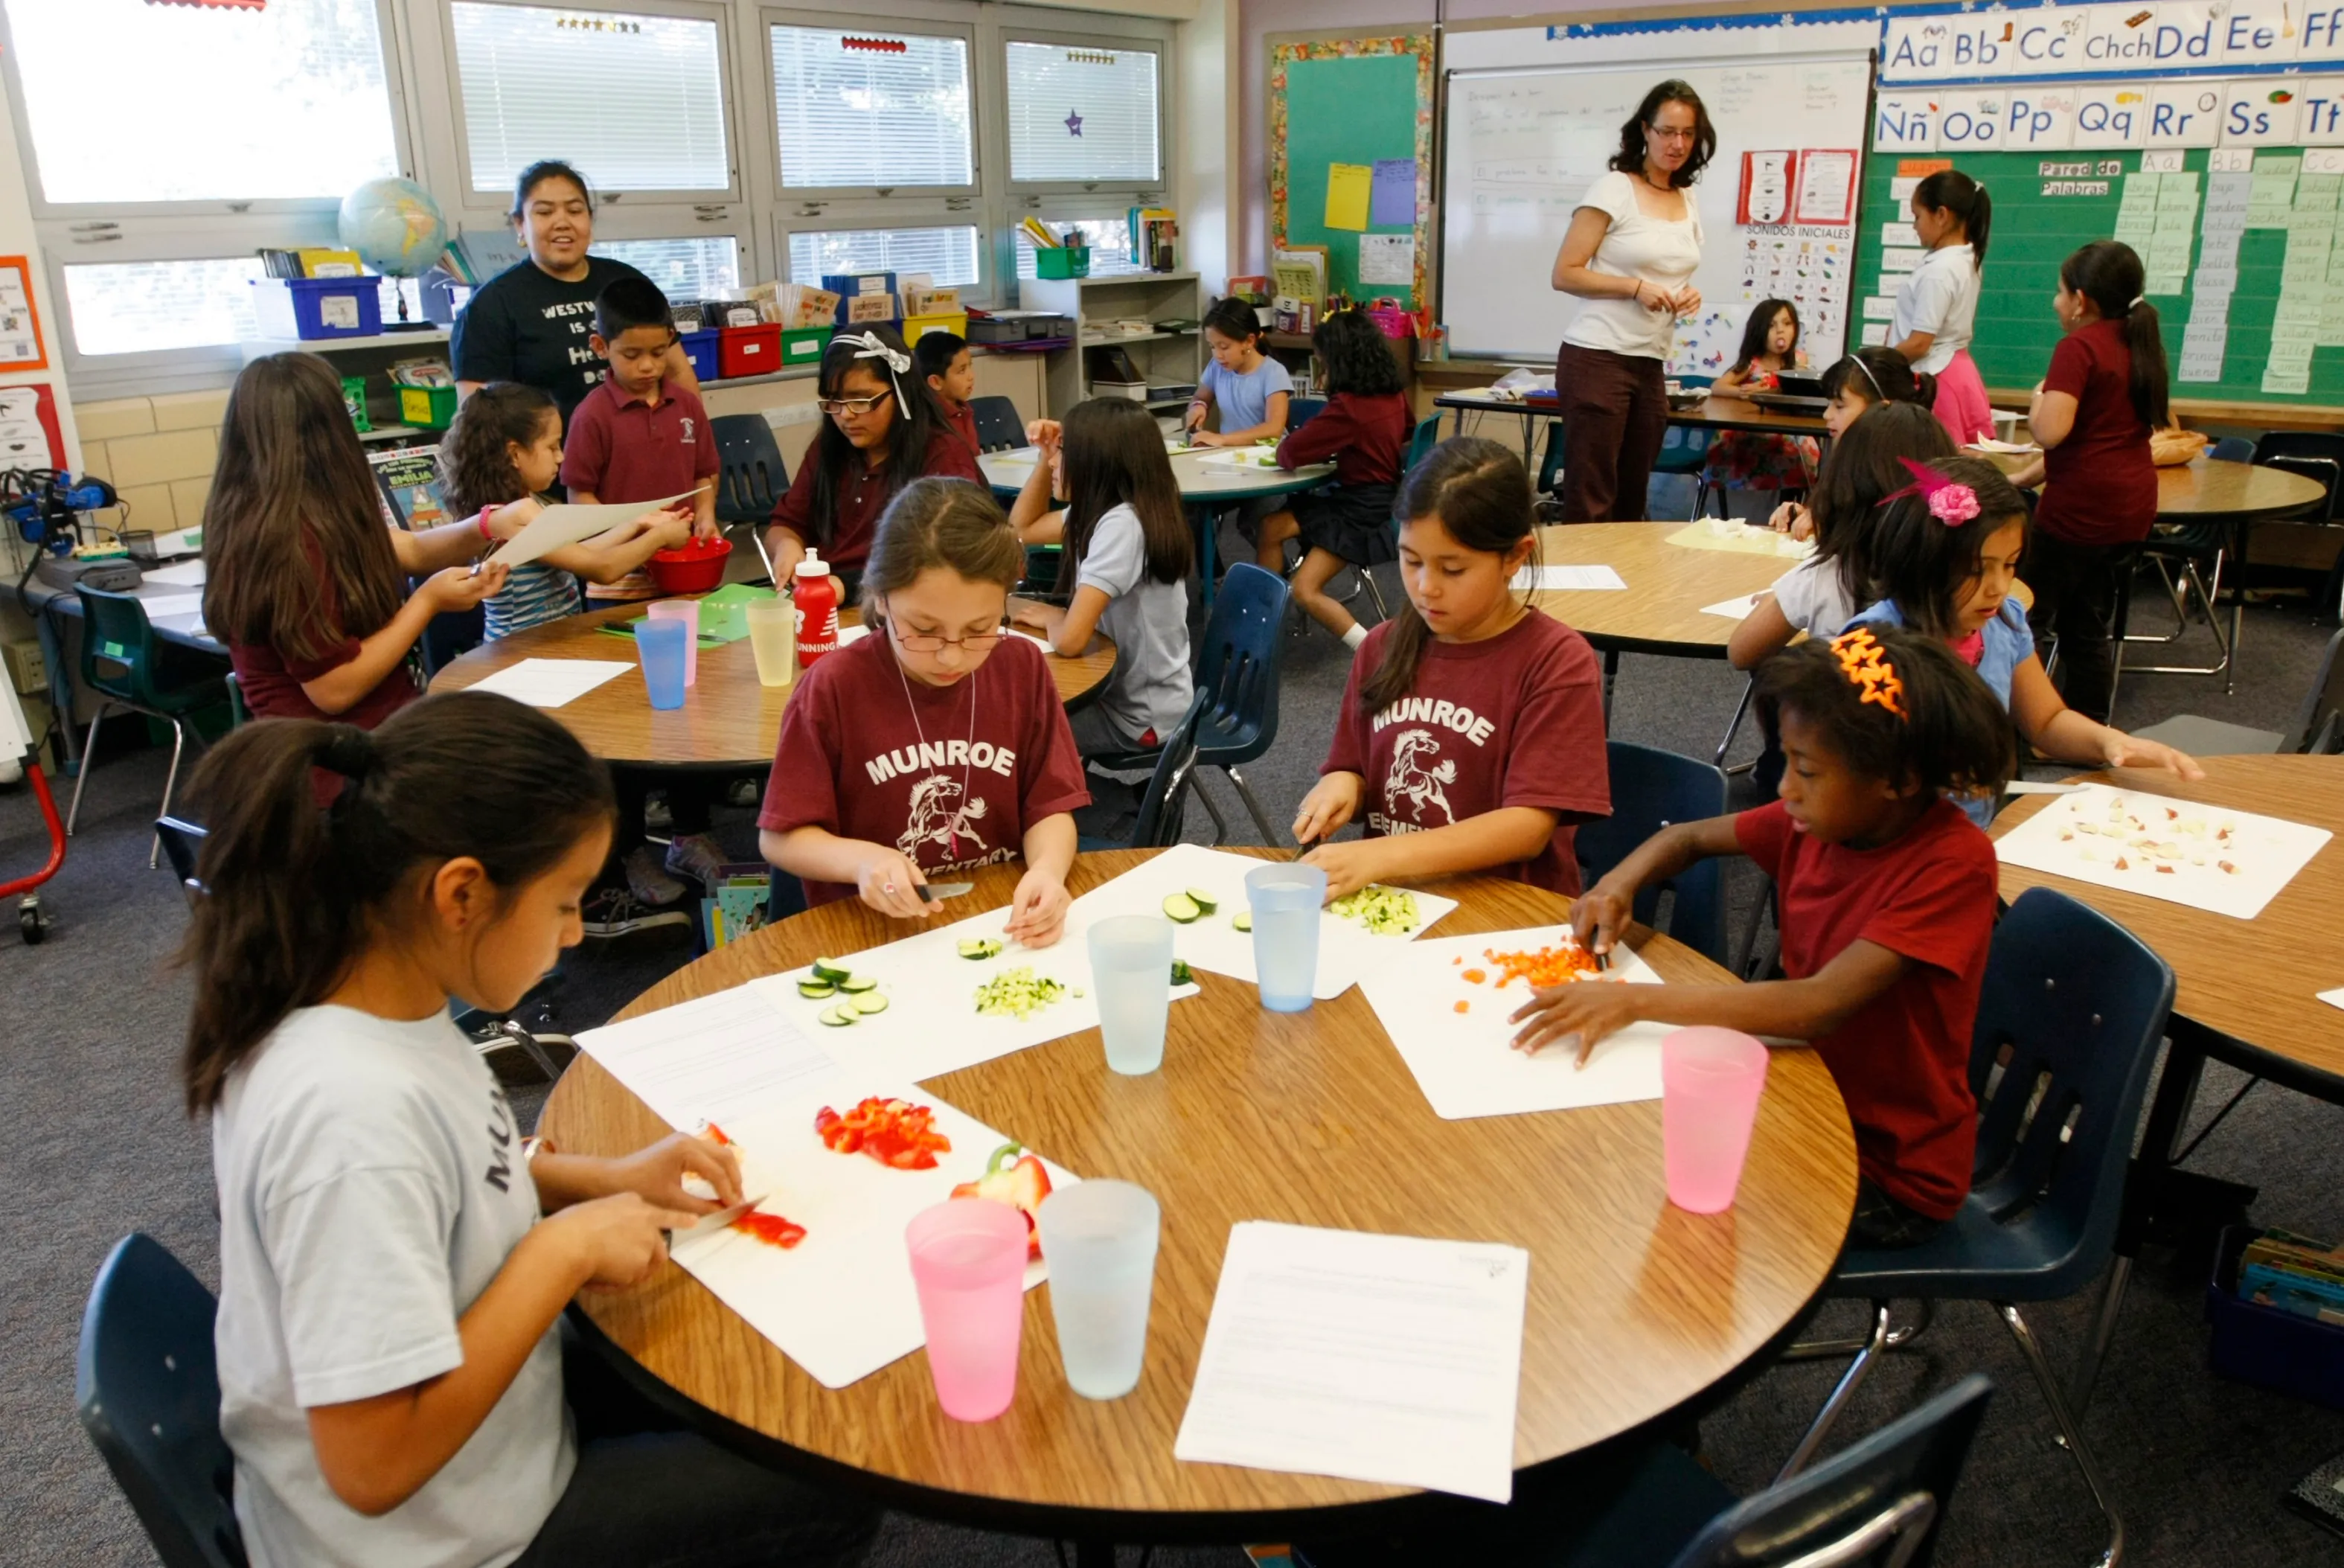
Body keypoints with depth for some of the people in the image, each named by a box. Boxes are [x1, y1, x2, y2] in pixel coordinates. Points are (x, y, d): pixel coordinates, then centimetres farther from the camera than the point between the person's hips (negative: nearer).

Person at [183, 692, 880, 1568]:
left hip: (478, 1422, 8)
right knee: (829, 1493, 7)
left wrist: (603, 1181, -4)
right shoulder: (355, 1114, -37)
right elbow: (375, 1465, -33)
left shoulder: (376, 998, -10)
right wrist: (566, 1248, -27)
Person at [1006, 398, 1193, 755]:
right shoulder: (1106, 509, 2)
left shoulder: (1122, 524, -26)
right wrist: (1047, 455, 3)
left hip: (1141, 718, -8)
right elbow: (1022, 528, 17)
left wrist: (1051, 617, -9)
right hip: (1125, 691, 8)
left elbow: (1070, 639, -32)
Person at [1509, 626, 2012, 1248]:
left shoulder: (1955, 863, -25)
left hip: (1891, 1170, -6)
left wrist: (1636, 1000, -38)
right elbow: (1689, 837, 10)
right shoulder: (1822, 817, -5)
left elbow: (1821, 1005, -35)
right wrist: (1619, 882, -11)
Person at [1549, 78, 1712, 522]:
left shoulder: (1688, 200, 15)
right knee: (1589, 501, -8)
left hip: (1650, 365, 7)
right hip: (1598, 358, -7)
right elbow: (1565, 274, -10)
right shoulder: (1613, 190, -6)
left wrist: (1687, 296, 6)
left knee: (1631, 500, 10)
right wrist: (1636, 287, -19)